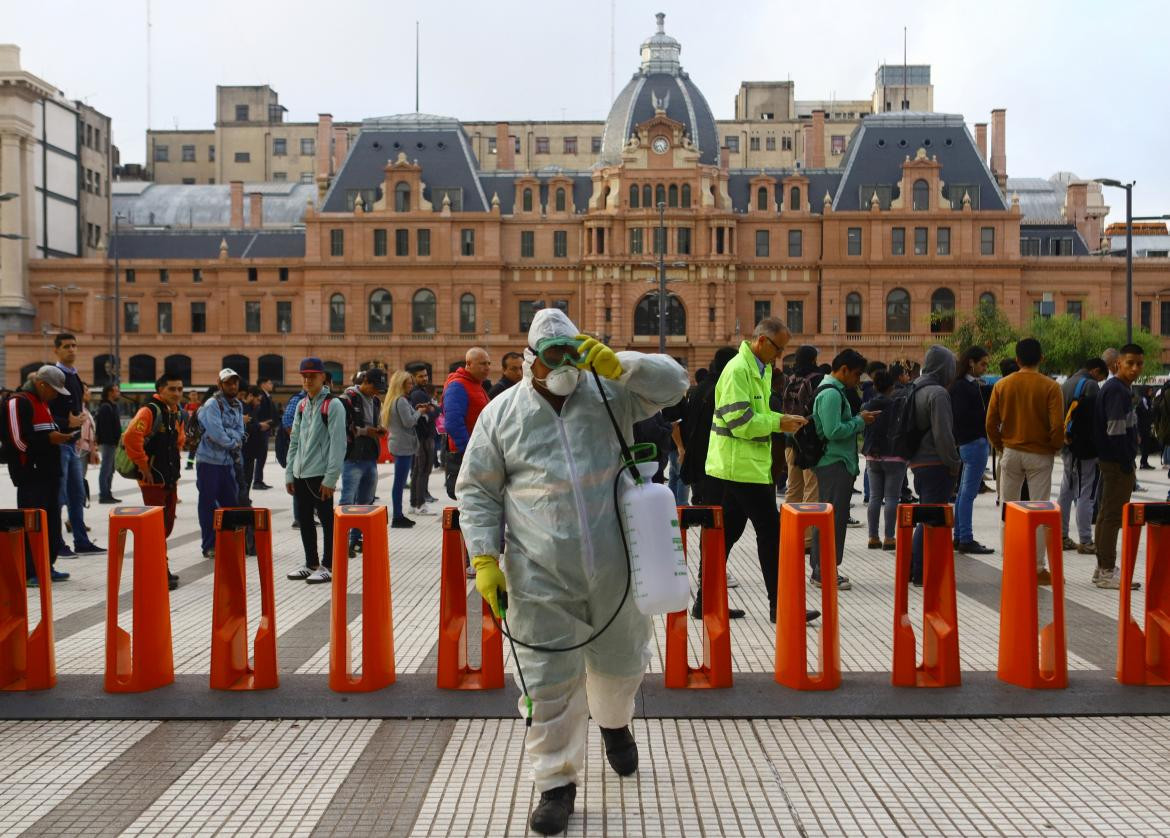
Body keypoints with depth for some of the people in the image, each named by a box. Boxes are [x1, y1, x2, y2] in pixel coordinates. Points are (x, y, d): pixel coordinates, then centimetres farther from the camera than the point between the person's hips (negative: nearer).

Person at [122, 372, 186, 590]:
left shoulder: (177, 413, 11)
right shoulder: (150, 411, -16)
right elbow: (130, 438, -28)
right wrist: (144, 466, -22)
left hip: (170, 479, 9)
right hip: (153, 480, -9)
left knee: (167, 524, 15)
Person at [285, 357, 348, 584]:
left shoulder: (333, 405, -8)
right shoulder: (301, 405, 14)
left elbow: (338, 443, -13)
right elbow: (294, 441, 18)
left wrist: (330, 478, -17)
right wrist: (289, 473, 11)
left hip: (320, 474, -7)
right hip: (301, 474, 7)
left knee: (326, 520, 0)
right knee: (304, 519, 12)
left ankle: (329, 567, 7)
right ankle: (311, 564, 23)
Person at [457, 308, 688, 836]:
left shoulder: (611, 394, 2)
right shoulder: (502, 414, 1)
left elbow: (671, 382, -7)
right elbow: (477, 491, 4)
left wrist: (617, 365, -21)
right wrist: (485, 559, -6)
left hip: (615, 569, 2)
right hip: (540, 579, -1)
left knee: (621, 662, 20)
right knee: (550, 683, 1)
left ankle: (614, 722, 54)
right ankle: (557, 784, 19)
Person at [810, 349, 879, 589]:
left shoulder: (833, 391, 18)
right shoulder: (831, 393, -16)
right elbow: (833, 431, -23)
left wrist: (859, 420, 9)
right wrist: (860, 421, -12)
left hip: (835, 463, 11)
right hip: (834, 463, -11)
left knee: (829, 517, 13)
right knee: (833, 518, -7)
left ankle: (821, 570, 19)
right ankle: (823, 572, -4)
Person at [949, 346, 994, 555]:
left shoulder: (973, 384, 16)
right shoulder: (961, 386, -12)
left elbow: (977, 413, 14)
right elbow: (962, 417, -19)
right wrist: (988, 416, -15)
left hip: (979, 441, 10)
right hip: (974, 442, -10)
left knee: (964, 493, 13)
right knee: (968, 494, -7)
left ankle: (959, 537, 19)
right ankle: (965, 540, -4)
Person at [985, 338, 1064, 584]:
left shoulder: (1002, 385, -1)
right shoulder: (1050, 387, -9)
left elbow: (991, 422, -1)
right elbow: (1057, 425, -13)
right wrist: (1055, 448, 4)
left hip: (1010, 453, 2)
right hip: (1040, 455, -2)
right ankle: (1038, 568, 2)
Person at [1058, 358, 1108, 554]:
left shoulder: (1066, 384, 15)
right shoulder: (1091, 385, -13)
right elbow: (1095, 419, -18)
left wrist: (1065, 437, 17)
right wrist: (1098, 446, -12)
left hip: (1067, 448, 9)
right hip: (1085, 449, -9)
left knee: (1066, 492, 14)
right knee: (1086, 495, -4)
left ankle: (1061, 536, 19)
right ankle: (1085, 542, -1)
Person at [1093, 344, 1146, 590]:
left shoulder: (1121, 389, 16)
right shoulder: (1117, 390, -16)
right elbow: (1116, 431, -21)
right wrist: (1128, 466, -18)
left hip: (1110, 460, 11)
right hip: (1117, 461, -11)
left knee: (1107, 514, 14)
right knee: (1113, 516, -7)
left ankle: (1104, 568, 21)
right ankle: (1107, 572, -3)